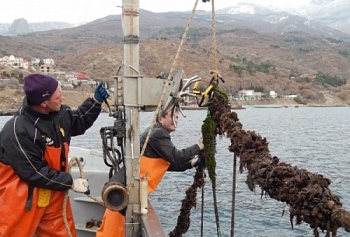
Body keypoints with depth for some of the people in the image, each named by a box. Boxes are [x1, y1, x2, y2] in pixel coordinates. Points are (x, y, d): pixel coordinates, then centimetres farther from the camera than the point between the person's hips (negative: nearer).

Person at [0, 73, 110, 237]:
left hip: (53, 193, 7)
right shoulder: (18, 131, -27)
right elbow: (34, 173, -25)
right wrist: (71, 183, -20)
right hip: (21, 200, -7)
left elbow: (79, 122, 17)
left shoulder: (59, 113, -5)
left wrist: (96, 101, 3)